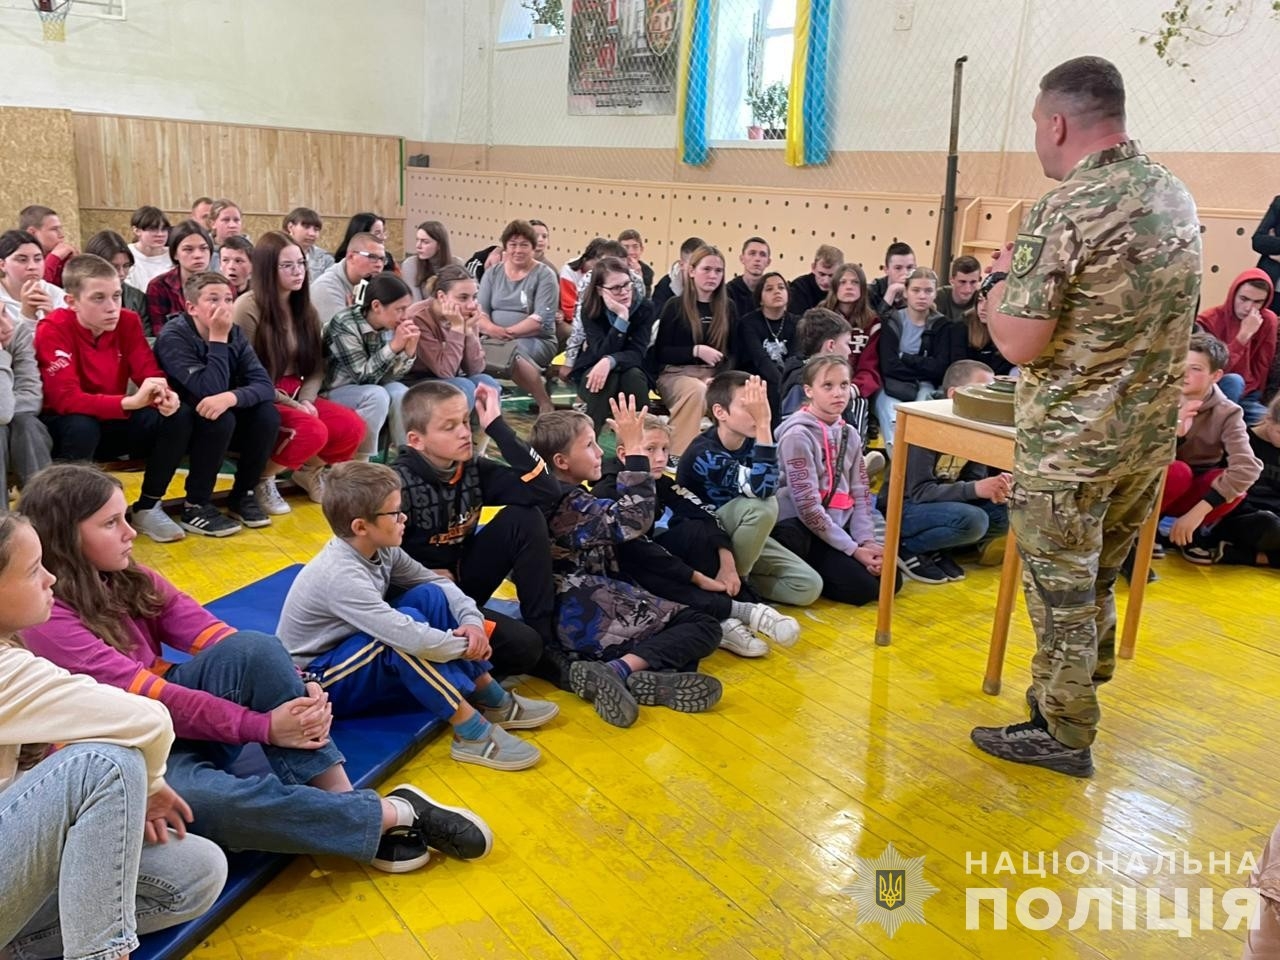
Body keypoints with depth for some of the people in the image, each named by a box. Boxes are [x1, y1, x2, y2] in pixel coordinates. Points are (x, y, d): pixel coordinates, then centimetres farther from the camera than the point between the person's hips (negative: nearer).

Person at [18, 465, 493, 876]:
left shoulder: (129, 580, 5)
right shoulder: (43, 616, -16)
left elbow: (212, 635, -6)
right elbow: (141, 694, -24)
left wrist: (298, 689, -23)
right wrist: (262, 726, -28)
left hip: (177, 724, 6)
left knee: (254, 650, -23)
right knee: (208, 800, -39)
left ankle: (341, 798, -21)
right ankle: (391, 813, -26)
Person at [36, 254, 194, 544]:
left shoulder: (128, 322, -7)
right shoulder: (53, 330, -21)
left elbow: (150, 373, -10)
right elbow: (65, 399, -31)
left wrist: (164, 396, -36)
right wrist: (130, 402, -45)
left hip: (113, 423, 5)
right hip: (68, 427, -5)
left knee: (180, 415, -18)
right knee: (82, 427, -38)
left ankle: (148, 507, -4)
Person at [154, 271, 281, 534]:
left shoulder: (235, 334, -4)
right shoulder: (173, 337, -20)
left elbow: (265, 385, -16)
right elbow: (210, 391, -31)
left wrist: (231, 397, -36)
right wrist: (218, 338, -29)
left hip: (221, 419, 5)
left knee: (267, 414, -20)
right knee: (219, 419, -34)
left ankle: (242, 496, -2)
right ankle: (196, 506, -18)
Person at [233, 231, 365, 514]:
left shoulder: (305, 309, 11)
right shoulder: (248, 308, -11)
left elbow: (317, 366, 9)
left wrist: (305, 400, -11)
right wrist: (290, 404, -17)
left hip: (297, 396, 6)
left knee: (352, 427, -18)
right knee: (313, 431, -33)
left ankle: (309, 471, 12)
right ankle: (261, 479, -5)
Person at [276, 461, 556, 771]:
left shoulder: (379, 548, -7)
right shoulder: (341, 576, -32)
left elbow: (437, 581, 2)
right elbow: (413, 639, -39)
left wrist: (472, 620, -16)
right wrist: (466, 645, -22)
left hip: (352, 652, 8)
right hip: (318, 681, -8)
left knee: (430, 596, -8)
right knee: (407, 636, -32)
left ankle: (493, 701, -3)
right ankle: (473, 734, -23)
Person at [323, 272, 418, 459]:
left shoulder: (389, 326, -5)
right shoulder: (345, 324, -22)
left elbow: (387, 378, -6)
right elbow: (364, 377, -24)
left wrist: (409, 350, -21)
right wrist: (394, 346, -29)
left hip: (368, 393, 6)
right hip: (331, 394, -5)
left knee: (400, 391, -22)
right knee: (377, 395, -30)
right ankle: (360, 463, -21)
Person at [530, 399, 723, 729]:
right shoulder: (570, 503, -15)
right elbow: (632, 519, -28)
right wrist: (635, 449, -25)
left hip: (572, 620, 9)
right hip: (591, 618, -9)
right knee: (704, 627, -3)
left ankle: (645, 679, -22)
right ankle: (619, 670, -22)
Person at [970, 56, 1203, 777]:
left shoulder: (1064, 210, -20)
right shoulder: (1176, 195, 6)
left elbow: (1019, 344, -23)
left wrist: (1005, 281, -4)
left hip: (1071, 440, -7)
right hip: (1153, 431, 8)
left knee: (1061, 586, 7)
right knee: (1099, 575, 23)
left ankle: (1063, 732, 21)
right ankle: (1084, 682, 40)